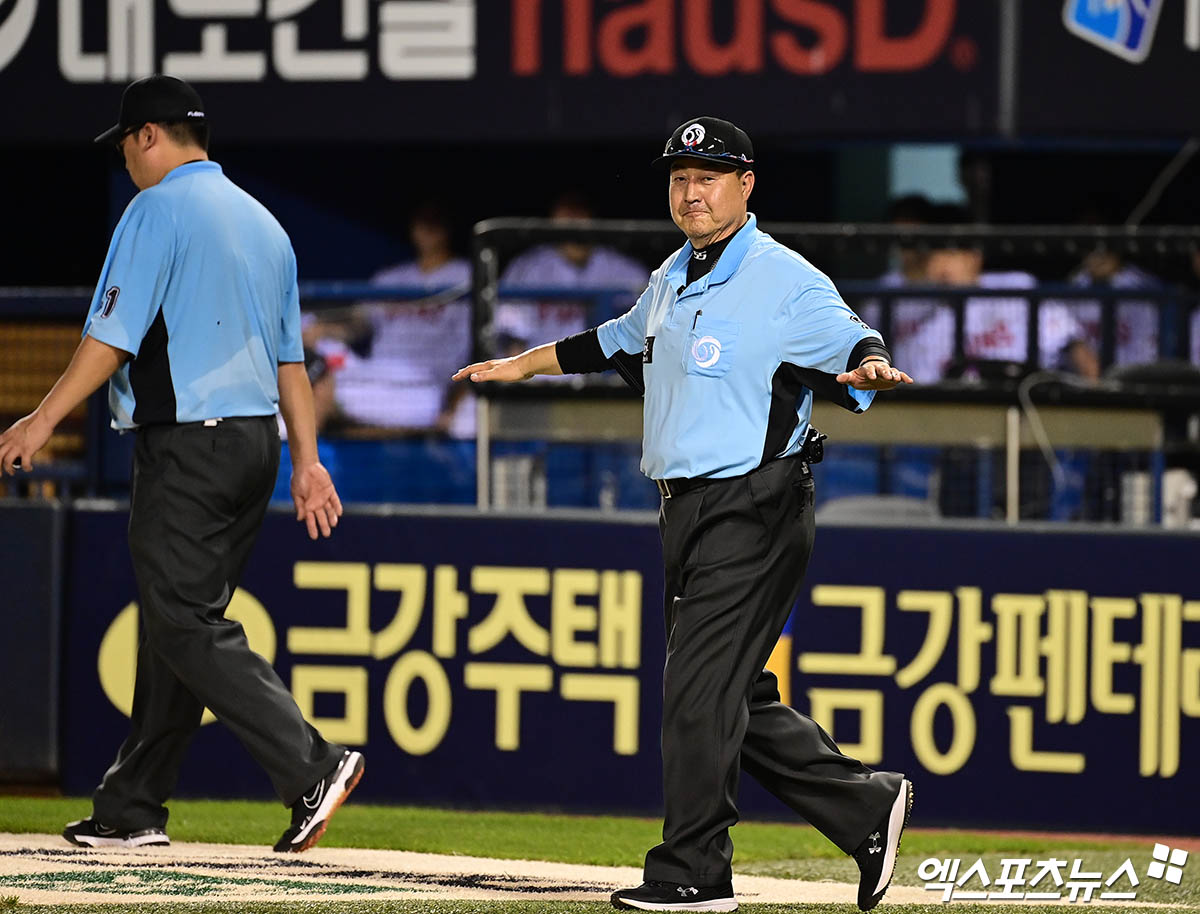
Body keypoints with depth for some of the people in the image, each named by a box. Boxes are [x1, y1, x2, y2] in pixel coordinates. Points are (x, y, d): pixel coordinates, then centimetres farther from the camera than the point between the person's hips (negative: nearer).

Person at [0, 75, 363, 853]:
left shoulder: (159, 210, -8)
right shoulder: (264, 222, 18)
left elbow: (113, 337, -14)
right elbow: (291, 358, 17)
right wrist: (307, 459, 16)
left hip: (188, 443, -9)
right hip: (258, 439, 9)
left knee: (186, 627, -10)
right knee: (176, 621, 12)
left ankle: (313, 767, -23)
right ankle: (133, 807, 15)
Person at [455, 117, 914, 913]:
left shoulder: (787, 282, -9)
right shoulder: (673, 280, 16)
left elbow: (853, 342, -15)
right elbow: (620, 340, 33)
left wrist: (871, 369, -38)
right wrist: (521, 366, 40)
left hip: (753, 511, -8)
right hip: (688, 511, 8)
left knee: (702, 690, -9)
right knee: (737, 699, 9)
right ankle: (867, 808, 18)